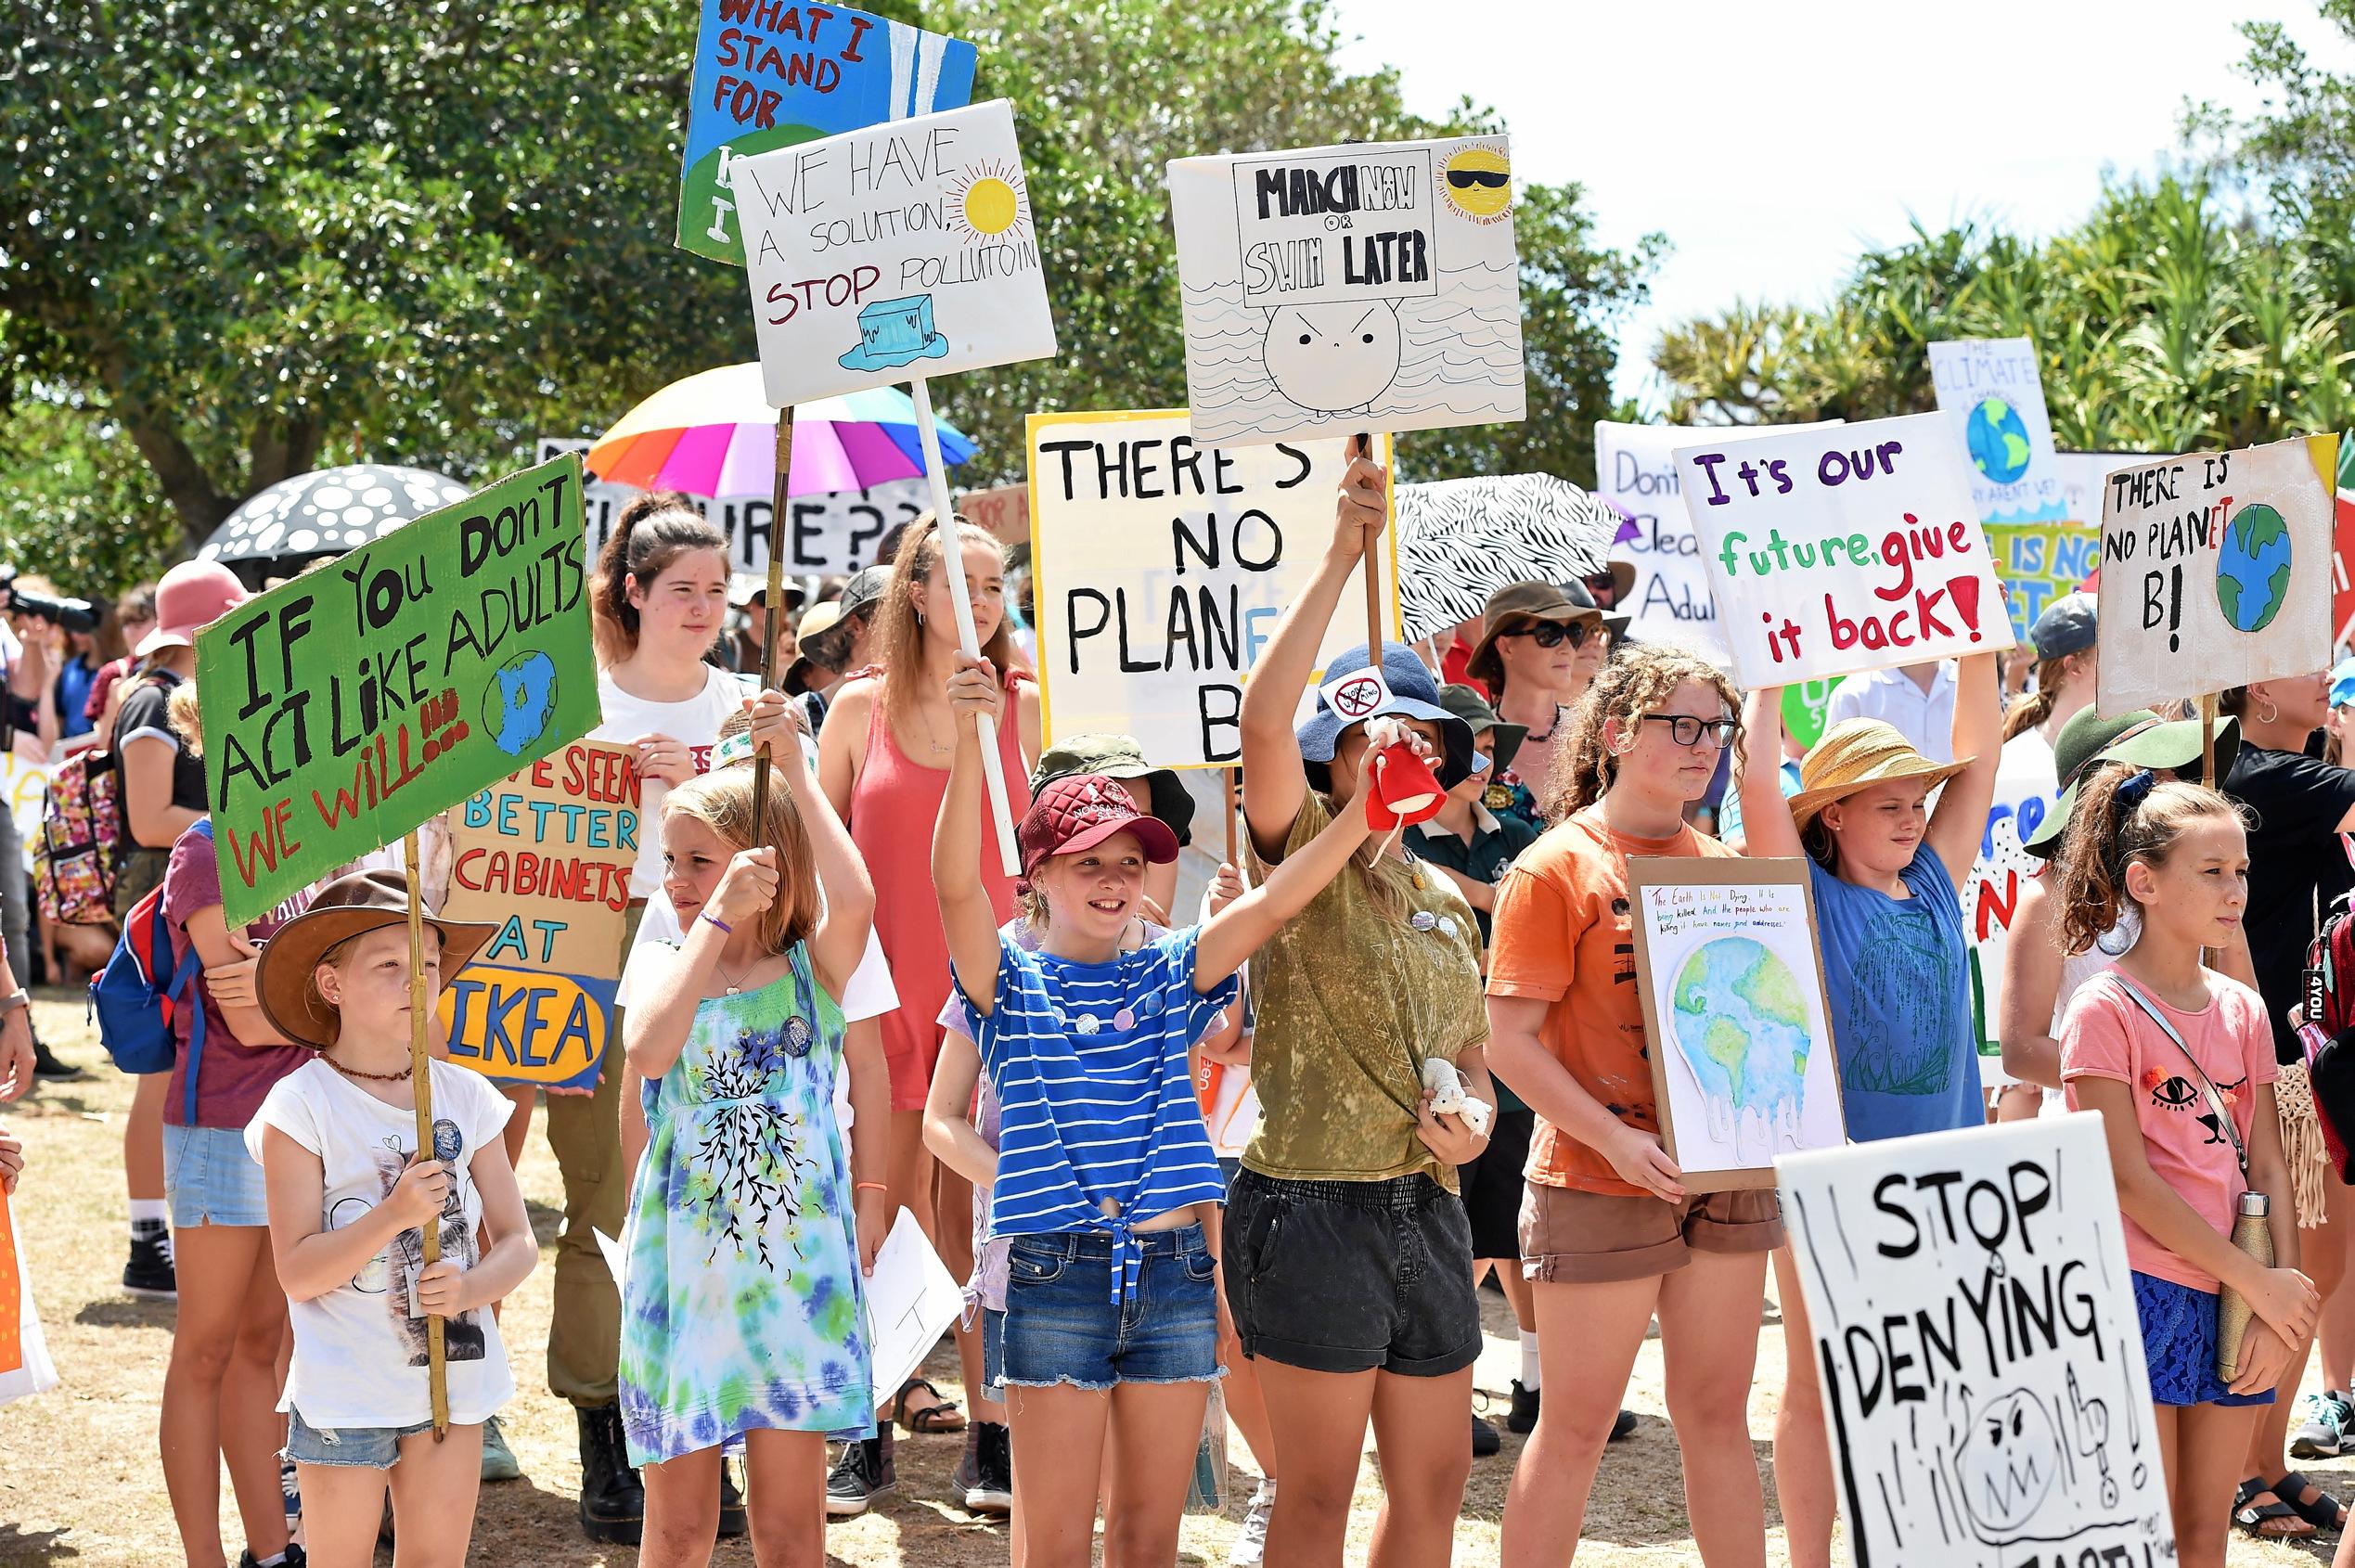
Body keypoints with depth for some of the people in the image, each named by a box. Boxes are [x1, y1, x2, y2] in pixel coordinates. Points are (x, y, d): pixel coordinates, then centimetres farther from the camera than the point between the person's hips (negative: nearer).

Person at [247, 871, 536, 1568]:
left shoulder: (465, 1096, 3)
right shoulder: (302, 1107, -11)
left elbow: (518, 1240, 5)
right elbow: (297, 1274, -14)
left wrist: (476, 1286, -17)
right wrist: (393, 1216, -27)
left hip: (453, 1375, 4)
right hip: (344, 1390, -4)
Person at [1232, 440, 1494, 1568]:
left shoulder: (1444, 900, 17)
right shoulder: (1302, 852, -3)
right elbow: (1263, 721, -21)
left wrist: (1472, 1119, -2)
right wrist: (1341, 558, -21)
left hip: (1426, 1208, 7)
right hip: (1313, 1205, -7)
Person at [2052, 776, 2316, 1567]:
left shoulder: (2243, 1009, 10)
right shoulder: (2105, 1009, -9)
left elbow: (2267, 1163, 8)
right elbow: (2129, 1181, -13)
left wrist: (2288, 1302, -5)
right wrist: (2260, 1284, -13)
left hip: (2234, 1296, 6)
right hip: (2142, 1288, -6)